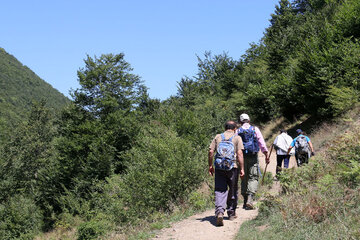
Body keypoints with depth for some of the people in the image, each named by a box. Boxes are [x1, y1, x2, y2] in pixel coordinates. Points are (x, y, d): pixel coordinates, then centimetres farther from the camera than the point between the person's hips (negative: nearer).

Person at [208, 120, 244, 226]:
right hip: (232, 167, -1)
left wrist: (210, 166, 10)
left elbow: (211, 151, 3)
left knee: (220, 191, 0)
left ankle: (219, 211, -19)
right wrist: (242, 169, -6)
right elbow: (239, 154, -7)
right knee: (233, 191, 14)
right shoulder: (237, 138, 3)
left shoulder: (218, 137, 10)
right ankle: (231, 213, 24)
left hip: (219, 167, 1)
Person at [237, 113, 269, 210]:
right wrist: (266, 155, 5)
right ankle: (250, 199, -17)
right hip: (253, 157, -2)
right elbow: (262, 143, -1)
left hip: (242, 157, 2)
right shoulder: (255, 129, 2)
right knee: (253, 178, 0)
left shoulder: (237, 131, 4)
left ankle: (245, 202, 13)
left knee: (244, 179, 10)